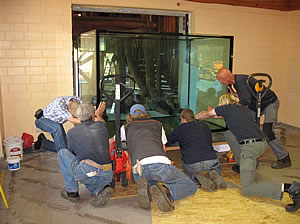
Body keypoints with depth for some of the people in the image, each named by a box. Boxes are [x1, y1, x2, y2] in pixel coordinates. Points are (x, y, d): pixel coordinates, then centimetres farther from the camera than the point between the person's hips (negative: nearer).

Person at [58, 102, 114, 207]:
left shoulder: (72, 132, 7)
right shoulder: (101, 126, 12)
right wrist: (99, 115, 59)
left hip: (88, 174, -4)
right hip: (107, 177, 4)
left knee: (62, 153, 17)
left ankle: (72, 192, 16)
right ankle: (102, 188, 5)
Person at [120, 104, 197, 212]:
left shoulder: (126, 128, 28)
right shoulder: (157, 124, 31)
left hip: (138, 171, 2)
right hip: (160, 163, -2)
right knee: (190, 187, 14)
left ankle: (145, 188, -2)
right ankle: (165, 191, -16)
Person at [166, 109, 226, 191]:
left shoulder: (179, 129, 9)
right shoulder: (204, 126, 19)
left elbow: (166, 141, 23)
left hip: (192, 164, -2)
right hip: (211, 160, 2)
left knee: (189, 172, 35)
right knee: (217, 168, 37)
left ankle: (196, 176, -1)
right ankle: (215, 174, 1)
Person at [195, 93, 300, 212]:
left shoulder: (226, 108, 9)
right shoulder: (243, 108, 26)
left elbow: (205, 114, 24)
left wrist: (195, 118, 44)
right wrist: (217, 115, 61)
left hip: (250, 146, -8)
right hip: (262, 144, 8)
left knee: (247, 189, -9)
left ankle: (287, 187, -28)